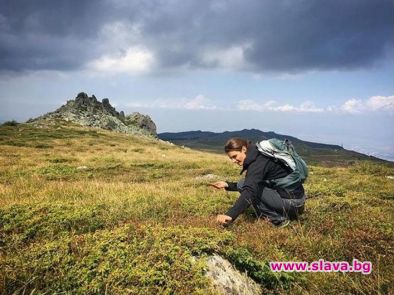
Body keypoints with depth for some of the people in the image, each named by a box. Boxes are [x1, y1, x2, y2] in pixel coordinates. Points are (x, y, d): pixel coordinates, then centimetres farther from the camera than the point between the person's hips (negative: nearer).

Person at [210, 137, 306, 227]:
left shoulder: (258, 162, -19)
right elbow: (248, 185, 20)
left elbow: (249, 190, -33)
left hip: (291, 199, -10)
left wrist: (230, 215, -40)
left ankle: (278, 219, -6)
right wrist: (227, 185, 8)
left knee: (242, 185, -11)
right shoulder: (258, 158, 11)